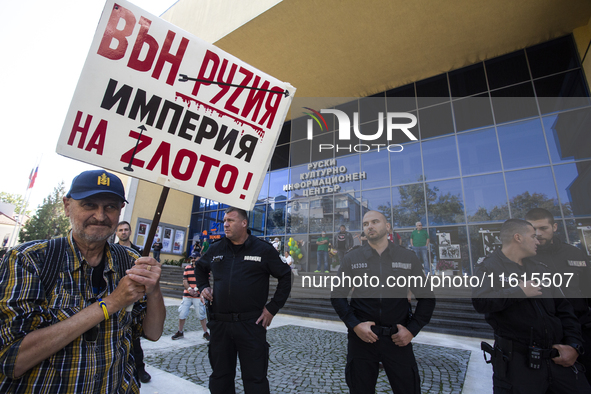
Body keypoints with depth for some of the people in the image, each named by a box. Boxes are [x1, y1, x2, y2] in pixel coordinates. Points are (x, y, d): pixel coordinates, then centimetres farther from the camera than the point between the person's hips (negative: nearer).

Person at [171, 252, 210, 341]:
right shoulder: (187, 267, 8)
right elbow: (184, 281, 5)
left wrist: (197, 289, -16)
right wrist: (189, 289, -11)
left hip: (198, 296, -3)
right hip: (187, 295, 4)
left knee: (201, 314, 2)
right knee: (182, 313, 7)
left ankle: (205, 333, 17)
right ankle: (180, 332, 27)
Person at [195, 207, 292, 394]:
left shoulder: (263, 249, -5)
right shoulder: (215, 249, 8)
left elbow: (286, 276, 0)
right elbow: (200, 268, 28)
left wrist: (273, 308, -4)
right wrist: (203, 287, 11)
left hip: (251, 324, -4)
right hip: (219, 323, 4)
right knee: (220, 378, 19)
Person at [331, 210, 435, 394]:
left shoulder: (409, 258, 0)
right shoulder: (352, 258, -1)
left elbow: (426, 298, 6)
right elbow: (338, 296, 1)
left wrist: (412, 329, -5)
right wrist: (355, 325, -10)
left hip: (398, 338, 0)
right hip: (362, 337, 0)